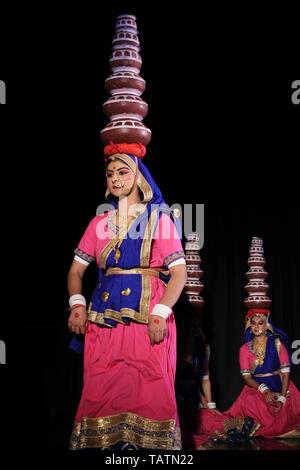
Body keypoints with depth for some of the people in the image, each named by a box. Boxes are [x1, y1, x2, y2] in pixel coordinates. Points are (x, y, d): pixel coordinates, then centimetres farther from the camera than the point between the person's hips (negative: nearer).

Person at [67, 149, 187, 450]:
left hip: (148, 317, -3)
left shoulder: (160, 219, 7)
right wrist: (77, 304, -1)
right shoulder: (99, 224, 17)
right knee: (100, 392, -4)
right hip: (104, 318, 3)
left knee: (150, 389, -11)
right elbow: (76, 270, 18)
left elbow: (179, 272, -1)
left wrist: (161, 313, -14)